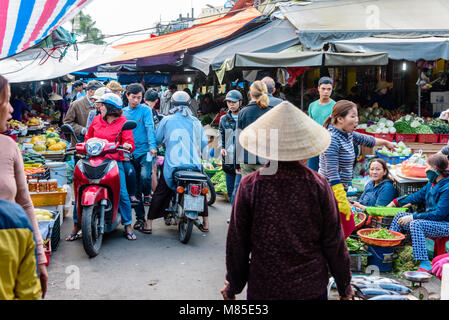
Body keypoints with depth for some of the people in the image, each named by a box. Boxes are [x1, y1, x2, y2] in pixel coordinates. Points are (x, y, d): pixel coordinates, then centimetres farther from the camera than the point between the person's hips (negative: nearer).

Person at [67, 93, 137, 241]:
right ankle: (76, 224, 6)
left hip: (115, 161, -3)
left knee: (122, 193, -11)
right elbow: (88, 137, 28)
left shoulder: (123, 122, 4)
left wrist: (127, 145, -26)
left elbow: (129, 142, -4)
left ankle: (128, 225, 6)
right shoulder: (96, 119, 16)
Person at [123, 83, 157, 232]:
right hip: (130, 153, 4)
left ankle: (147, 193, 3)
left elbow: (150, 128, -9)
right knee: (135, 187, 6)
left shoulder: (145, 110, 1)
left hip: (145, 151, -4)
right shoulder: (123, 112, 12)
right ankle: (140, 217, 17)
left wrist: (152, 146, -21)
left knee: (145, 176, -29)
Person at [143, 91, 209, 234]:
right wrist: (202, 155, 30)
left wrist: (164, 143, 30)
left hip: (172, 164, -2)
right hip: (194, 164, 2)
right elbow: (204, 143, 11)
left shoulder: (166, 120, 2)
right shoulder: (196, 122, 7)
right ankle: (205, 222, 23)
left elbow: (157, 140, 8)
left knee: (160, 193, 9)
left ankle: (149, 224, 9)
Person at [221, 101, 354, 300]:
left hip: (263, 288, 0)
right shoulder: (318, 185, -12)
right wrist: (344, 286, 10)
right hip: (311, 287, 1)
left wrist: (233, 287, 9)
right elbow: (334, 241, -4)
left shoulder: (249, 186, -14)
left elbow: (237, 243, -5)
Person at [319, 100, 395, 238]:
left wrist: (385, 142, 46)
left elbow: (365, 140, 31)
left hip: (340, 190, 10)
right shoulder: (332, 139, -21)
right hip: (331, 193, -10)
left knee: (349, 226, 16)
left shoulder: (347, 134, 9)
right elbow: (332, 174, -24)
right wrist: (342, 200, -25)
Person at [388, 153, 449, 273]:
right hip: (431, 219, 10)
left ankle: (424, 264, -34)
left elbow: (439, 214, -26)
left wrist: (413, 217, -25)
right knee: (399, 215, 4)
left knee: (415, 224, -33)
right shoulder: (432, 183, 7)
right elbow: (418, 196, 21)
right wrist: (396, 202, 24)